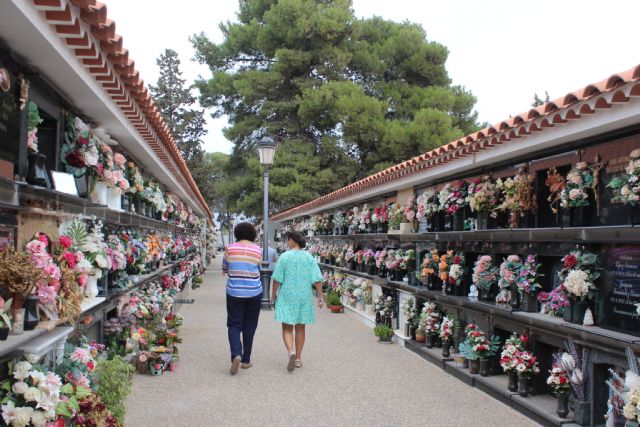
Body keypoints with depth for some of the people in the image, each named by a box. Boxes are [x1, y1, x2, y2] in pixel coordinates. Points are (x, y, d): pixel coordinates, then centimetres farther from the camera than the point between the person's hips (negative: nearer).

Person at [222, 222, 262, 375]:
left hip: (234, 293, -1)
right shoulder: (258, 250, -3)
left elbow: (224, 270, 8)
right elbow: (258, 270, 6)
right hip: (254, 293, 1)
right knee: (249, 326, 12)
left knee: (234, 325, 8)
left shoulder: (230, 249, -3)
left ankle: (236, 354, -14)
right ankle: (246, 360, 18)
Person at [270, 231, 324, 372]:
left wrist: (274, 294, 6)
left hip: (287, 297, -2)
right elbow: (317, 280, -5)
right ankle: (298, 358, 20)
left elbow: (277, 279, -6)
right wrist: (320, 297, 2)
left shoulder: (284, 256, -7)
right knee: (300, 328, 14)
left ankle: (291, 352, -18)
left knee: (287, 328, 6)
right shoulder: (309, 257, -1)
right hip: (304, 297, 3)